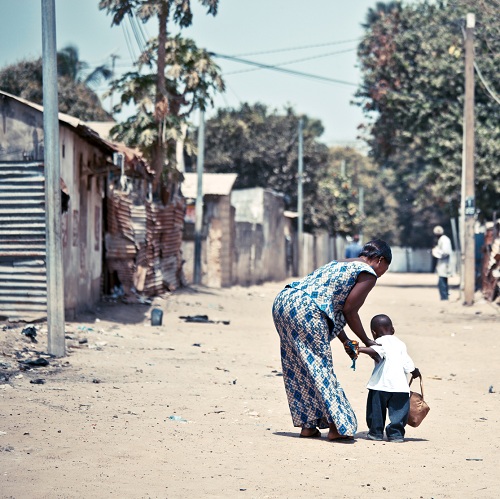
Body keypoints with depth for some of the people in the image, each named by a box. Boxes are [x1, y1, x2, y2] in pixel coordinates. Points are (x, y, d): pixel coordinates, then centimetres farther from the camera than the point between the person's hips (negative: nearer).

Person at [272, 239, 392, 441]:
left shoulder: (339, 264, 30)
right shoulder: (368, 274, 4)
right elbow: (349, 311, 1)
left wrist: (346, 341, 26)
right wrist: (367, 342, 12)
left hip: (283, 300, 9)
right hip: (304, 309, -9)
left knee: (297, 369, 13)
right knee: (319, 366, -4)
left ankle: (308, 425, 17)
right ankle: (337, 426, 0)